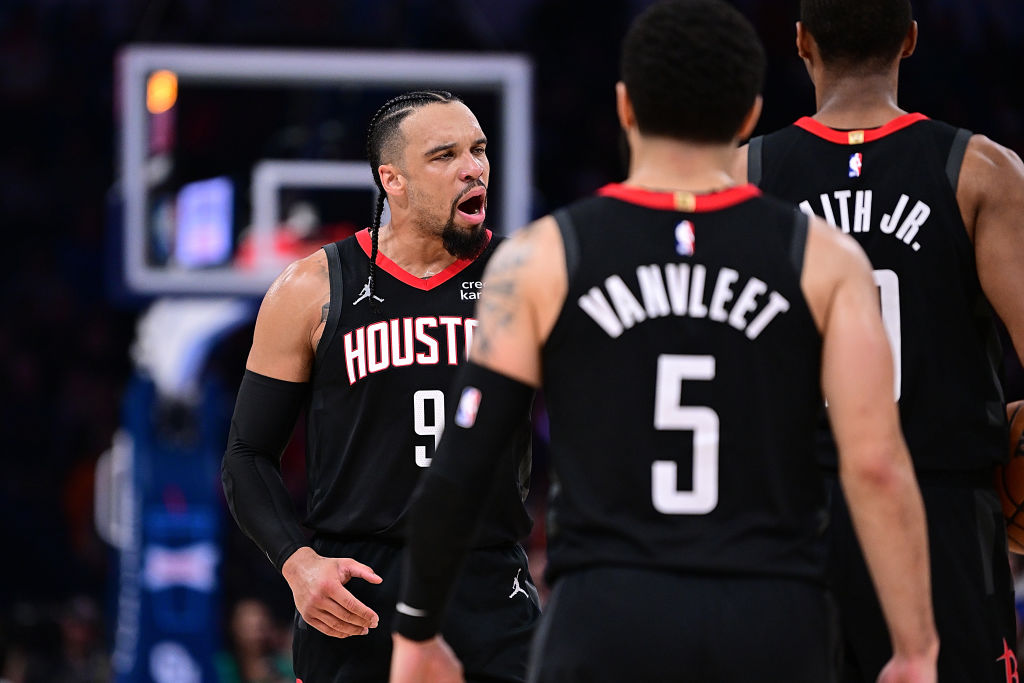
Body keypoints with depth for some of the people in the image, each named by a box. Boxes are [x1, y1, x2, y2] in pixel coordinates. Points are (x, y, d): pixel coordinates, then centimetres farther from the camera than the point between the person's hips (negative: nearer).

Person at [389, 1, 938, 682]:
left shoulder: (541, 258, 3)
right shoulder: (825, 261, 4)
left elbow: (461, 468, 1)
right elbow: (877, 464, -4)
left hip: (606, 625, -1)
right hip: (775, 627, 1)